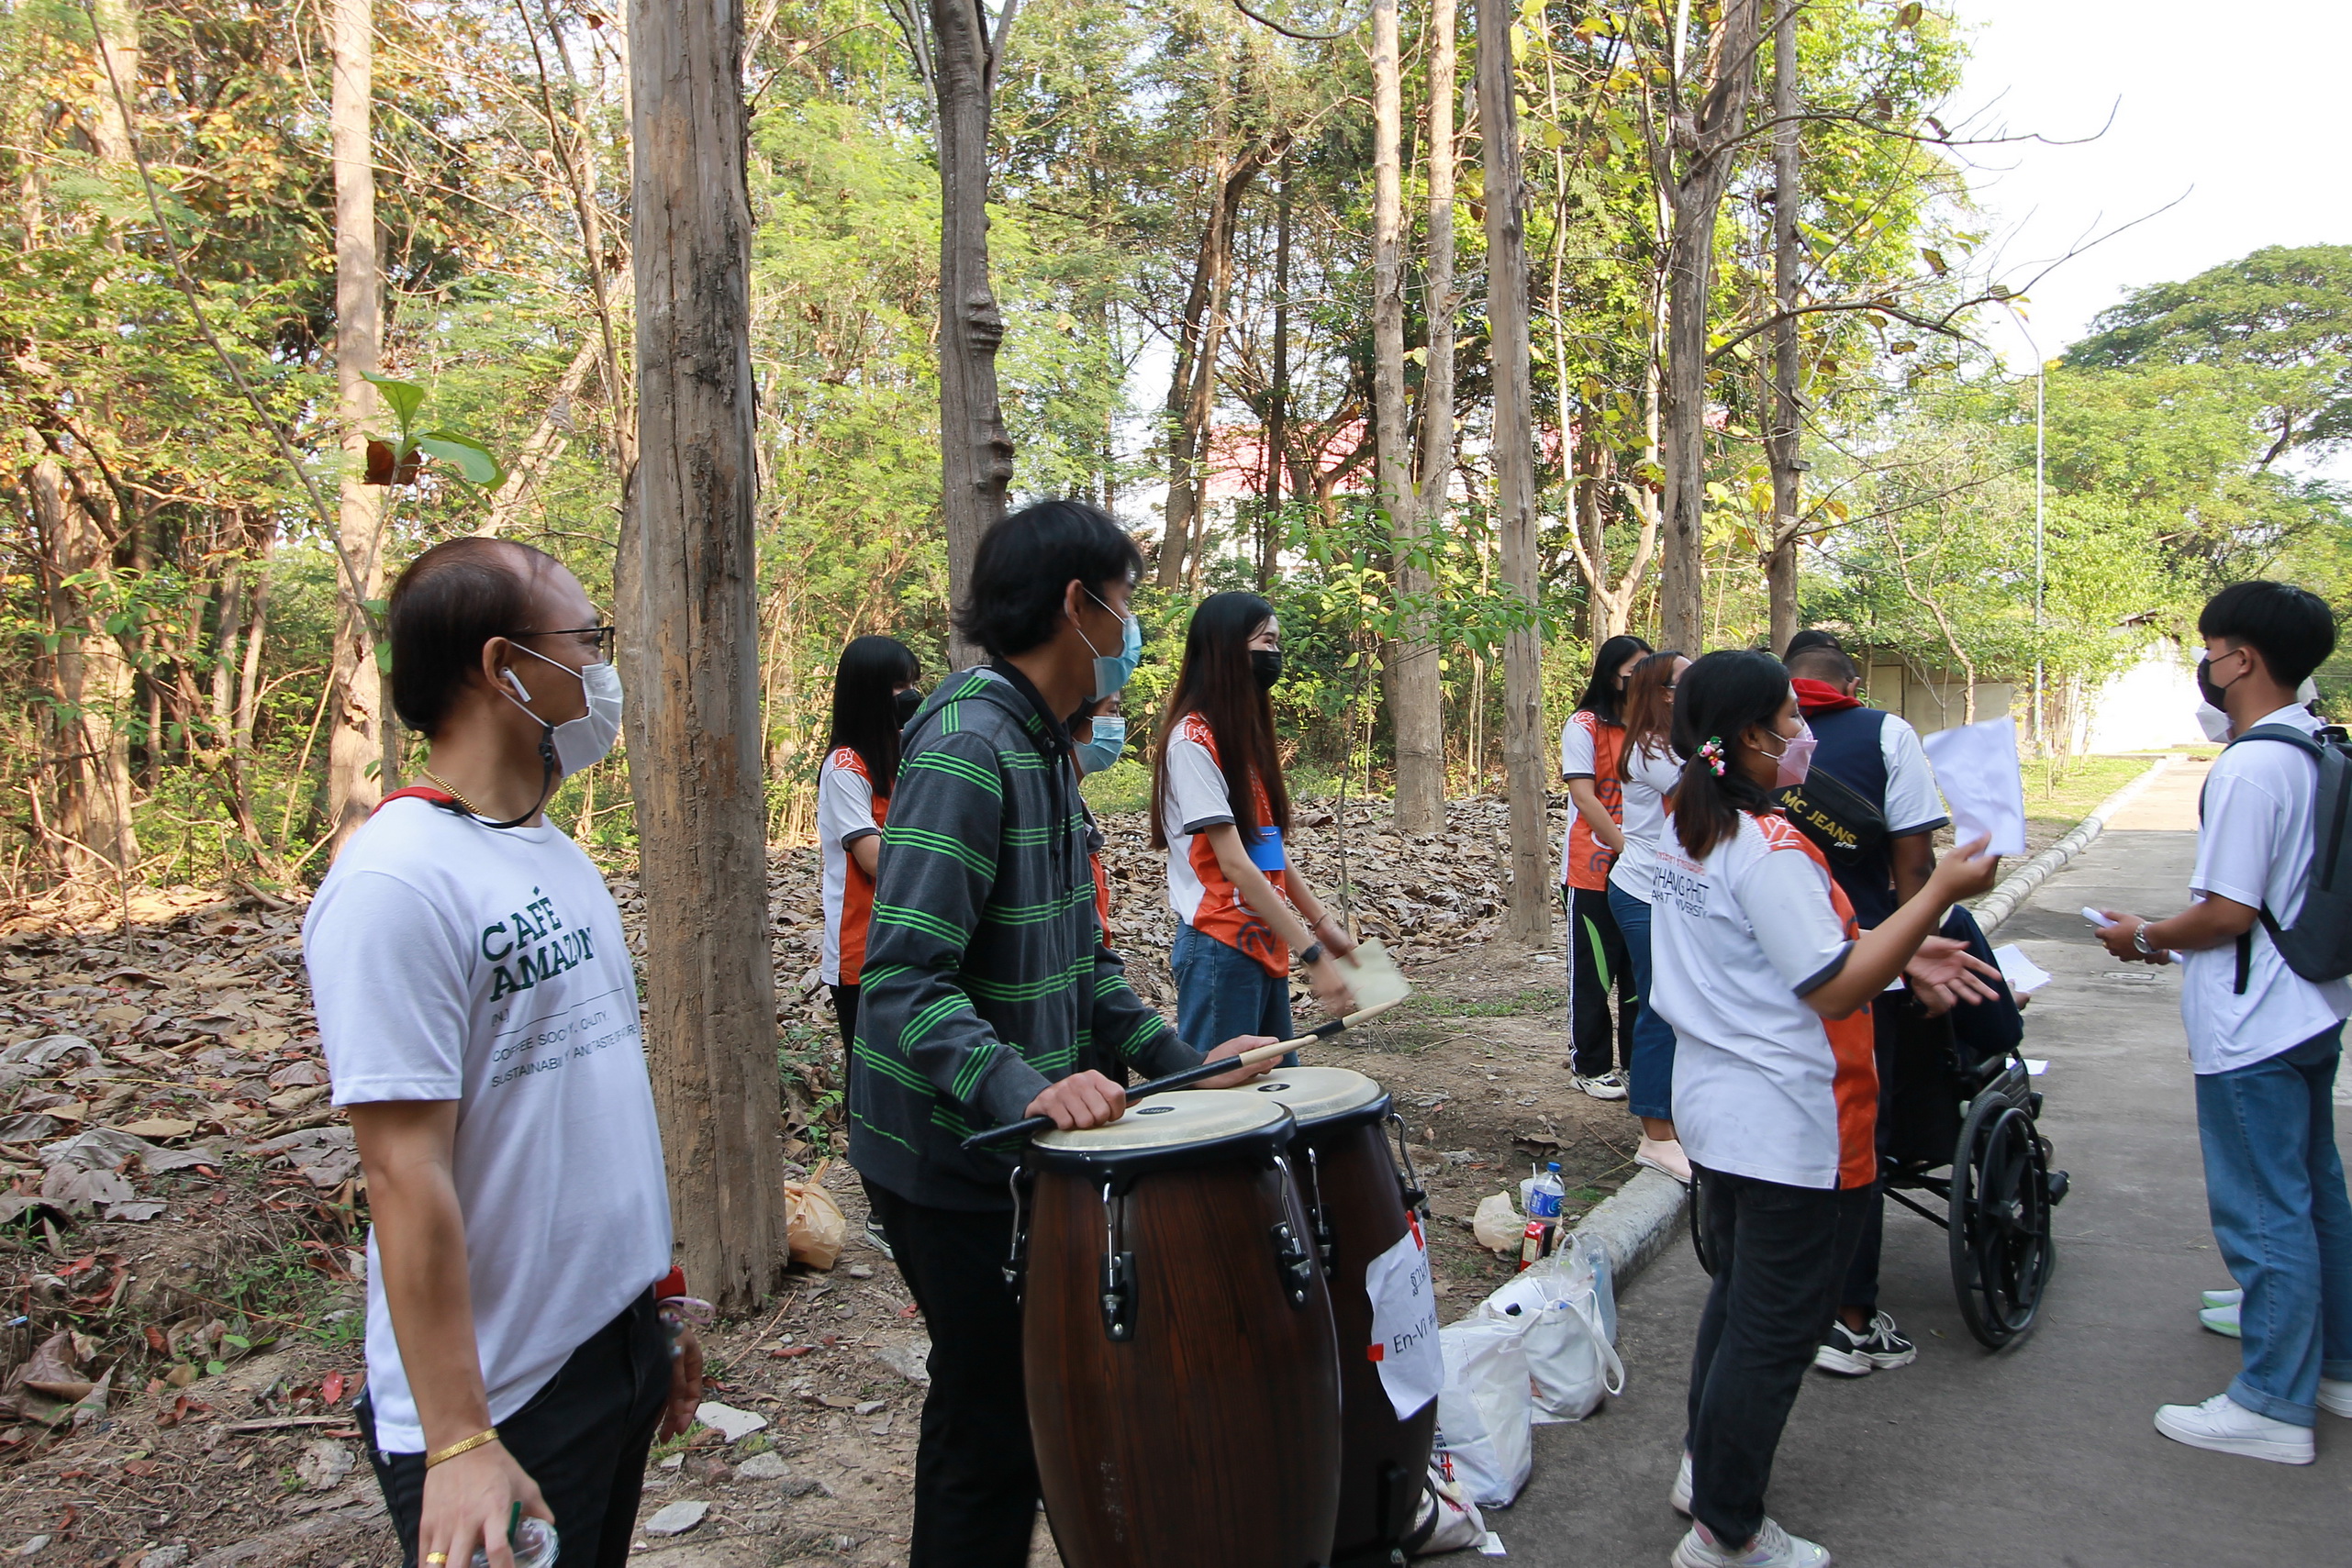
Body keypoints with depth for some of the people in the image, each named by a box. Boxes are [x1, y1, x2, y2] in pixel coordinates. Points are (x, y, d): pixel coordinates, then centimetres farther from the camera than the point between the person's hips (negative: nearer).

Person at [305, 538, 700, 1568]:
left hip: (620, 1347, 8)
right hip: (503, 1400, -8)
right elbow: (406, 1176, -23)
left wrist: (662, 1302, 15)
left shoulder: (557, 855, 7)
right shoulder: (397, 884, -21)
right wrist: (459, 1442, -21)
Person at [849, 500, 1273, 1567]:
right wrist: (1022, 1087, -39)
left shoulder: (1047, 744, 10)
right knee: (991, 1433, 3)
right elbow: (902, 981, -27)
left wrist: (1175, 1058, 5)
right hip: (954, 1155, -9)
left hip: (1017, 1142, 9)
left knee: (1007, 1405, 20)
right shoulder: (966, 746, -21)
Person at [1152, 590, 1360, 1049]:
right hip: (1220, 950, -9)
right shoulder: (1192, 740, -14)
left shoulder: (1247, 735, 14)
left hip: (1265, 945, 9)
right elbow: (1233, 865, -19)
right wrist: (1312, 955, -20)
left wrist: (1322, 922, 10)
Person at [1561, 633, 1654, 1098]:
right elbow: (1584, 797, -11)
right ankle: (1591, 1067, 12)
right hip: (1593, 871, -5)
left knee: (1641, 969, 9)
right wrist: (1626, 847, -18)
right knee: (1593, 973, 3)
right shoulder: (1585, 725, -4)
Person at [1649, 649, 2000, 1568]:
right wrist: (1941, 894, -19)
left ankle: (1704, 1464, 40)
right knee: (1777, 1326, 5)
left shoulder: (1685, 835, 6)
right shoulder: (1771, 851, -23)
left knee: (1738, 1290, 25)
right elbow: (1838, 989, -22)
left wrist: (1897, 949, 7)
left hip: (1716, 1110, 9)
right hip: (1792, 1130, -9)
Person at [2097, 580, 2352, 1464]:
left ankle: (2273, 1407, 12)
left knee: (2262, 1216, 1)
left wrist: (2144, 938, -6)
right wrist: (2177, 941, 17)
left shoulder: (2250, 768, -22)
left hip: (2253, 1030, -10)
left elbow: (2227, 913, -23)